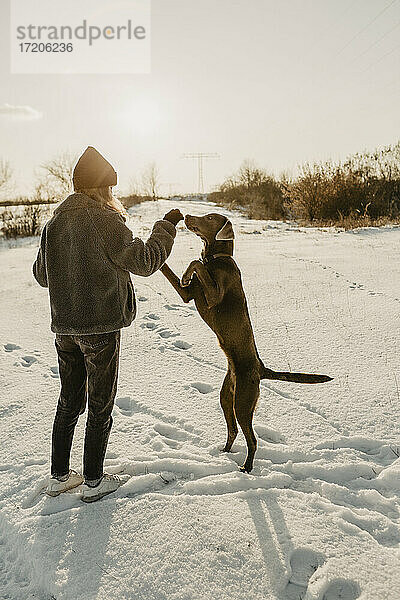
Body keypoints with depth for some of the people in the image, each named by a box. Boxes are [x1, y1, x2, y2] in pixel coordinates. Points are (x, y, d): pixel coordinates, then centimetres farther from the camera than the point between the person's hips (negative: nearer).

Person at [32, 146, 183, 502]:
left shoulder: (54, 223, 7)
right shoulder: (104, 221, -13)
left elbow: (42, 274, 15)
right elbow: (144, 261, -13)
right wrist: (167, 226, -2)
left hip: (64, 328, 7)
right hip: (100, 327, -6)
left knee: (69, 401, 19)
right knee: (100, 406, 8)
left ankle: (59, 476, 30)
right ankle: (93, 482, 21)